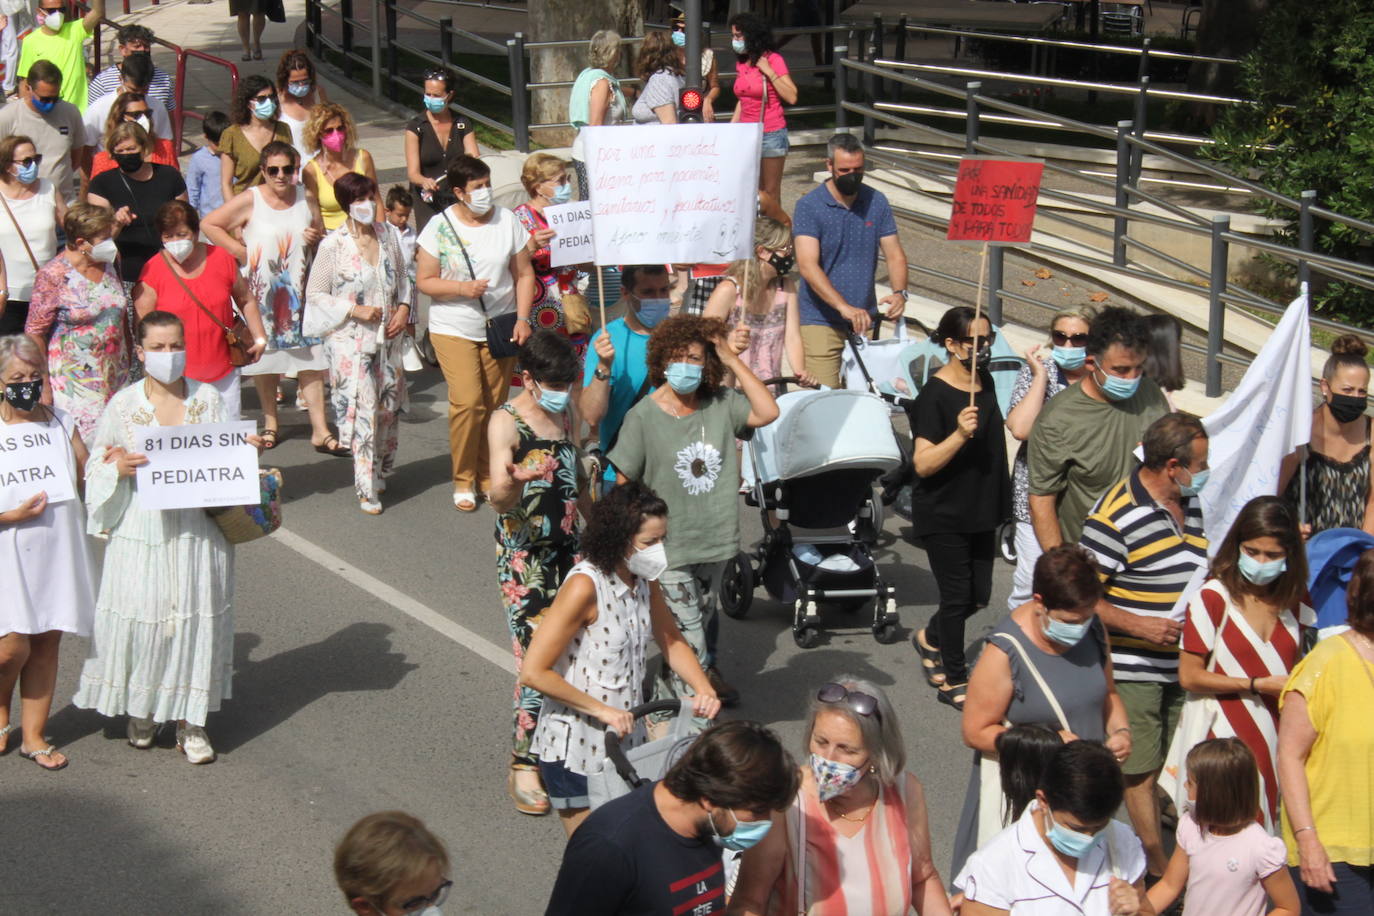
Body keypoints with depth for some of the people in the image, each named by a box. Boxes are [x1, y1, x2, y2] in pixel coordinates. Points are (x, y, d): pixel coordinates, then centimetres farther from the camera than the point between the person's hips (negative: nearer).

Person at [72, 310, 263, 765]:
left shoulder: (208, 398, 3)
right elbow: (96, 467, 4)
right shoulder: (123, 405, -2)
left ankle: (190, 720, 17)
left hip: (198, 528, 1)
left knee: (197, 616, 5)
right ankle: (141, 711, 26)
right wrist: (118, 469, -17)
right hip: (142, 530, -1)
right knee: (142, 615, 3)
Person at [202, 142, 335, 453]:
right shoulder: (250, 200, -6)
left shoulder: (306, 199, 5)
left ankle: (320, 430, 0)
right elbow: (209, 224, -5)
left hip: (299, 290, 2)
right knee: (265, 357, 7)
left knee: (310, 359, -2)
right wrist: (240, 252, -10)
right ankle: (270, 422, 25)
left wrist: (316, 238, -4)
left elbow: (322, 234, 20)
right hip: (261, 291, -2)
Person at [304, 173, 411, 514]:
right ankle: (367, 489, 3)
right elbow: (315, 295, -7)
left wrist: (403, 308, 0)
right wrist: (355, 311, -17)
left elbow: (401, 277, 17)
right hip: (350, 341, -5)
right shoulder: (333, 245, -10)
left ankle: (381, 471, 33)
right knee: (363, 412, -6)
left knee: (390, 407, 12)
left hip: (387, 336, 5)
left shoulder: (386, 236, 4)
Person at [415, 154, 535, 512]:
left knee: (495, 405, 5)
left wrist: (522, 318, -5)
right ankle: (463, 480, 2)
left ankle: (488, 477, 21)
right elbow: (424, 281, -3)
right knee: (467, 402, -14)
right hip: (454, 330, -3)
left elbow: (524, 274, 6)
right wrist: (462, 288, -19)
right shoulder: (439, 227, -5)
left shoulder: (507, 221, 0)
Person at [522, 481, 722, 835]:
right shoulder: (585, 586, -22)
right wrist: (602, 710, -21)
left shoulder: (645, 580, 1)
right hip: (576, 749, -7)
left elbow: (671, 641, 16)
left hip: (626, 739, 7)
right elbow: (533, 673, -23)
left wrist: (704, 690, -2)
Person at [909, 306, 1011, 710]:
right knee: (957, 596, -1)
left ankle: (931, 638, 40)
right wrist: (960, 434, -36)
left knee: (978, 594, 13)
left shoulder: (985, 381, 5)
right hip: (943, 514, -8)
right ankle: (954, 680, 14)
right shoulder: (935, 395, -19)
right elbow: (923, 464, -27)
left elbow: (1015, 427, 24)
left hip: (980, 510, 8)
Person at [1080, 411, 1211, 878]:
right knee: (1142, 769, 1)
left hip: (1184, 662, 8)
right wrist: (1139, 625, -23)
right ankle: (1161, 872, 10)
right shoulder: (1116, 516, -18)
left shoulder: (1190, 503, 8)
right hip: (1134, 669, -7)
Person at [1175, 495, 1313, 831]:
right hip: (1227, 737, -5)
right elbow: (1189, 677, -9)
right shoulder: (1212, 598, -9)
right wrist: (1259, 685, -10)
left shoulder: (1294, 599, 8)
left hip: (1280, 735, 5)